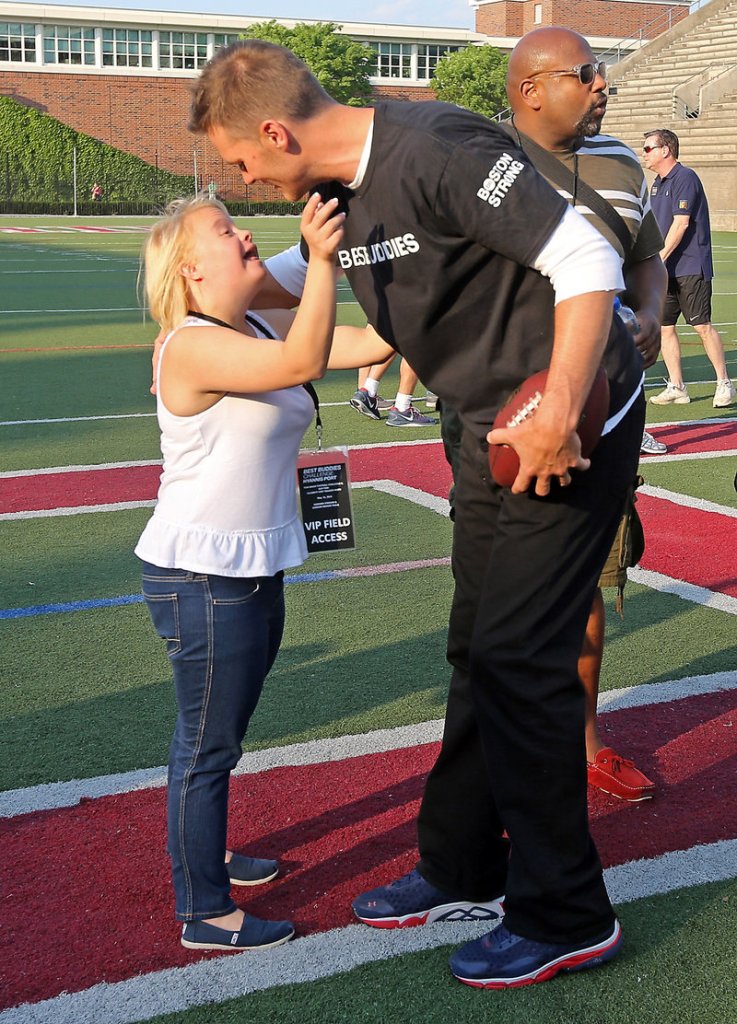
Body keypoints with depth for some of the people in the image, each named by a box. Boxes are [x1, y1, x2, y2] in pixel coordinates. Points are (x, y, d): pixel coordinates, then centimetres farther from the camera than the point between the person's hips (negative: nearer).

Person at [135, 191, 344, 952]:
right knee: (207, 744, 2)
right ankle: (204, 914, 14)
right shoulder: (193, 347, -22)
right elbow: (303, 360, -35)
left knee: (219, 736, 24)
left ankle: (205, 855, 42)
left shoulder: (263, 330, 7)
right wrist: (321, 258, -39)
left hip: (254, 570, 9)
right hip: (200, 579, -9)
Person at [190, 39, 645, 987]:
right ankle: (463, 872, 31)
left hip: (571, 422, -9)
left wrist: (558, 418, -28)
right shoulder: (341, 192, 4)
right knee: (477, 651, 15)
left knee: (516, 659, -6)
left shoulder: (438, 152, -24)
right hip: (493, 429, 9)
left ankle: (566, 917, 9)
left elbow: (586, 263, -26)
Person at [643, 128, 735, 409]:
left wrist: (660, 258, -19)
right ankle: (676, 388, 11)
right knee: (664, 327, 5)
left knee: (702, 326, -7)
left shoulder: (685, 178, -11)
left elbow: (681, 223, -18)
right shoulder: (657, 184, 16)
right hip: (666, 270, 9)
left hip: (691, 268, -8)